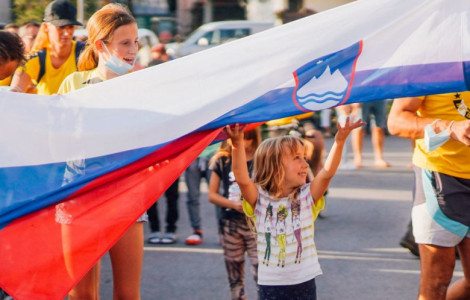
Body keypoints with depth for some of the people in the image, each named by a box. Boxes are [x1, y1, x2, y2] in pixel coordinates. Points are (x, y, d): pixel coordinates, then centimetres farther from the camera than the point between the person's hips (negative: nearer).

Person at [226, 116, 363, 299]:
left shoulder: (306, 196, -2)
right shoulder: (260, 199, -6)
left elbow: (327, 173, -17)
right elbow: (242, 180, -23)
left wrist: (340, 140, -31)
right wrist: (238, 145, -37)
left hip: (304, 283, 1)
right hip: (270, 284, -1)